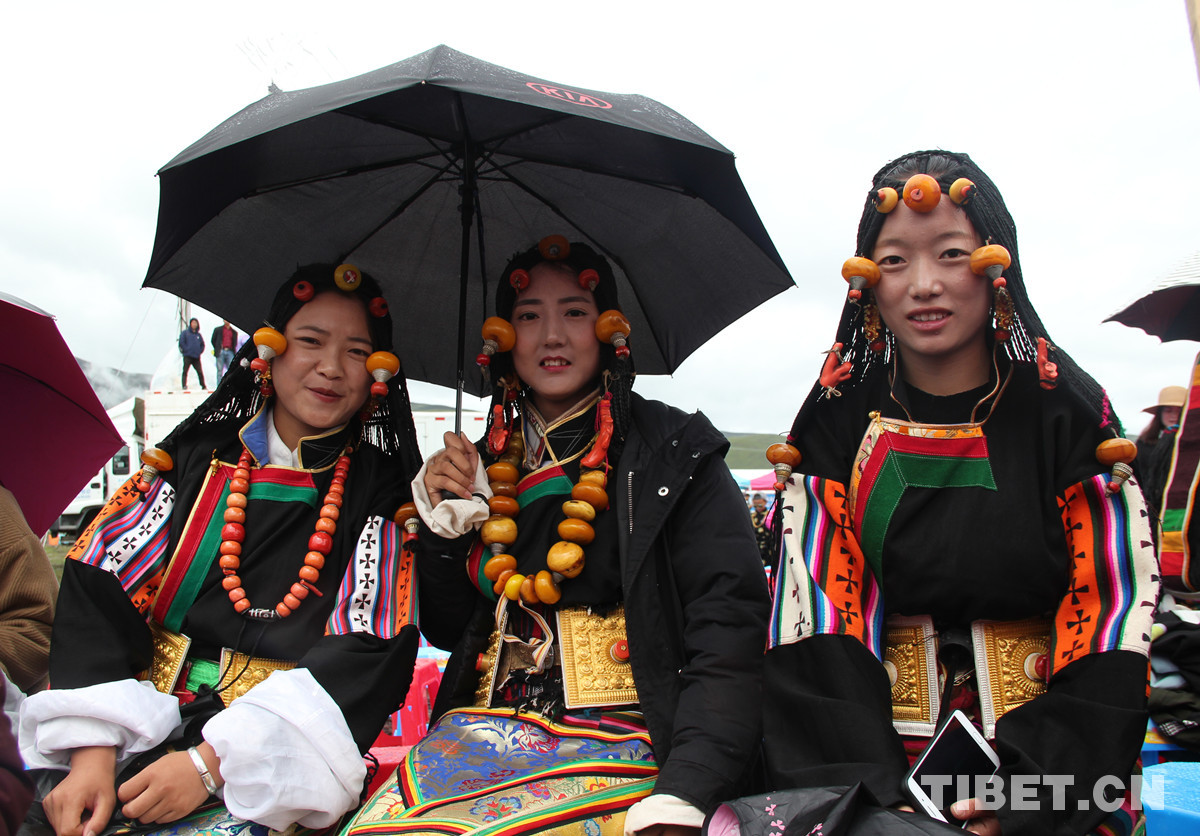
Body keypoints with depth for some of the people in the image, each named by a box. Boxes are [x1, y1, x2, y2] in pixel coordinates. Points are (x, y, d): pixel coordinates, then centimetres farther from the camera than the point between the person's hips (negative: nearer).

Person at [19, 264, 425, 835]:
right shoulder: (197, 456, 8)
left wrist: (213, 761, -15)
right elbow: (97, 592, 2)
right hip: (140, 729, 3)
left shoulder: (380, 489, 0)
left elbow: (369, 654, -9)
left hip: (270, 762, -2)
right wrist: (93, 750, -10)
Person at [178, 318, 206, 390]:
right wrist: (185, 350, -9)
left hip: (196, 357, 3)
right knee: (185, 371, -6)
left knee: (200, 372, 2)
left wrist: (200, 351, 8)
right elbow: (181, 342, -4)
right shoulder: (185, 332, 3)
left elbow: (202, 344, 22)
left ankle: (203, 386, 8)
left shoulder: (198, 335, 15)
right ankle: (184, 385, -8)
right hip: (187, 356, -3)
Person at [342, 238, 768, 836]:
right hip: (481, 733, 4)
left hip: (621, 735, -3)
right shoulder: (486, 463, 12)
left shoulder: (676, 450, -1)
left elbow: (729, 627, -11)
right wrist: (442, 522, 0)